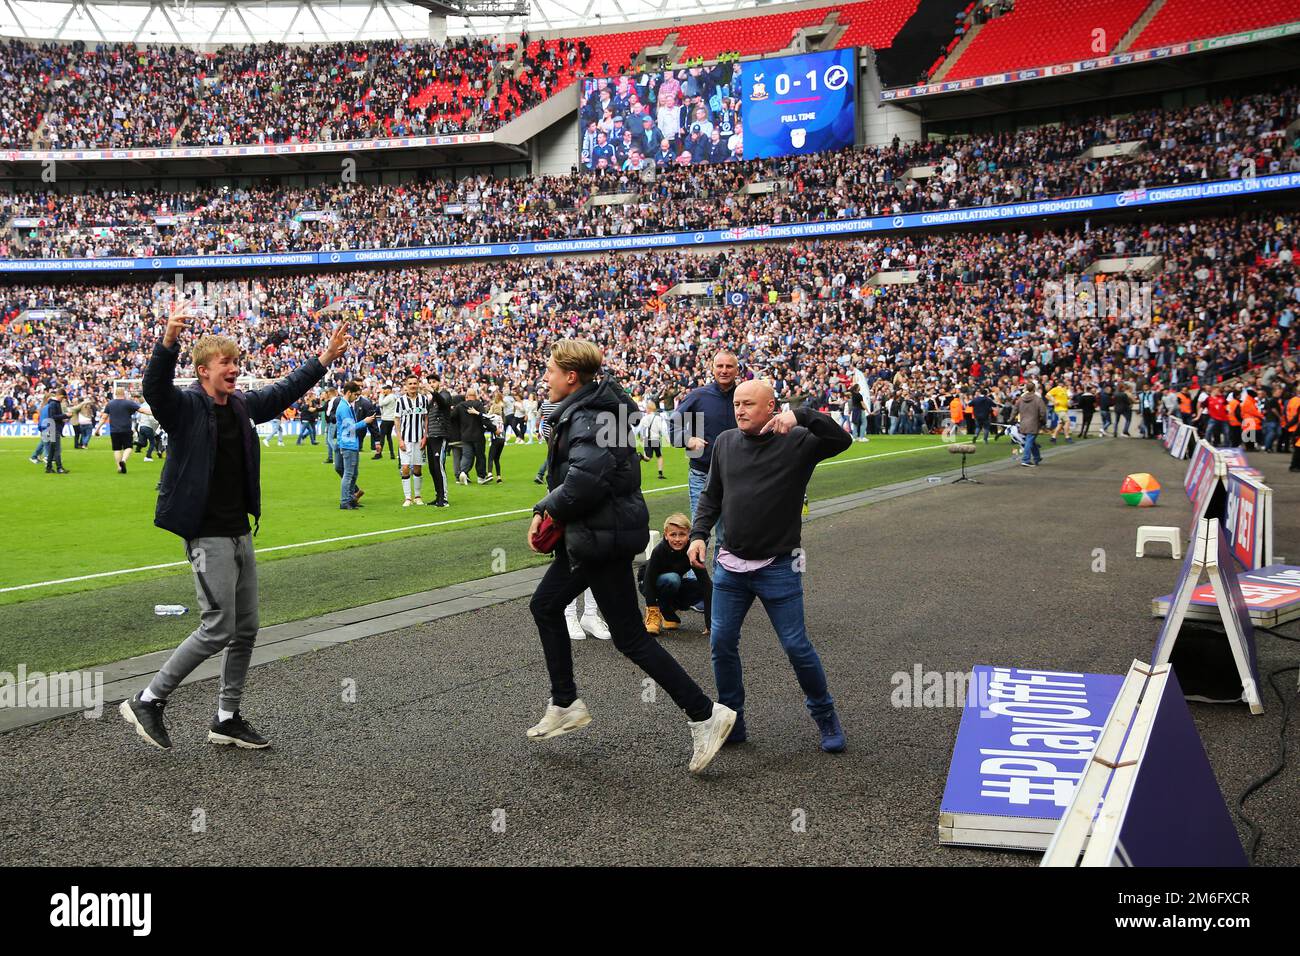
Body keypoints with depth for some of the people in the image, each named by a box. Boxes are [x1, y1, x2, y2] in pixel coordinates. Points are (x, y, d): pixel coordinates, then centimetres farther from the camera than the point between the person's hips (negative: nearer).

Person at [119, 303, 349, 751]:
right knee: (218, 629, -9)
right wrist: (169, 340, -47)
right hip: (207, 537, -8)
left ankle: (227, 719, 23)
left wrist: (325, 359, 25)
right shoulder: (186, 406, -10)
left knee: (246, 629, 11)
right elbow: (155, 387, -31)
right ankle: (147, 701, 8)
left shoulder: (243, 406, 10)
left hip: (240, 533, 8)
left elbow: (283, 391, 25)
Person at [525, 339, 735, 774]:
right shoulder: (585, 410, 11)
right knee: (545, 605, 21)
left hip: (604, 538, -11)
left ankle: (705, 714, 3)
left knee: (630, 637, -4)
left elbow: (584, 481, -33)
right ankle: (565, 705, 31)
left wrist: (546, 508, -16)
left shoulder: (586, 420, -21)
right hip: (590, 535, 11)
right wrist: (548, 510, 5)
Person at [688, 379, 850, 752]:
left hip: (778, 568, -4)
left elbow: (842, 440, -26)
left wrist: (801, 416, -35)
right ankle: (731, 721, 22)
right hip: (730, 565, 4)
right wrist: (699, 533, 3)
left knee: (796, 646, 2)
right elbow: (712, 495, 14)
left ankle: (825, 715, 24)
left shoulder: (797, 442, -9)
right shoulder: (725, 442, 4)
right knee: (722, 643, 6)